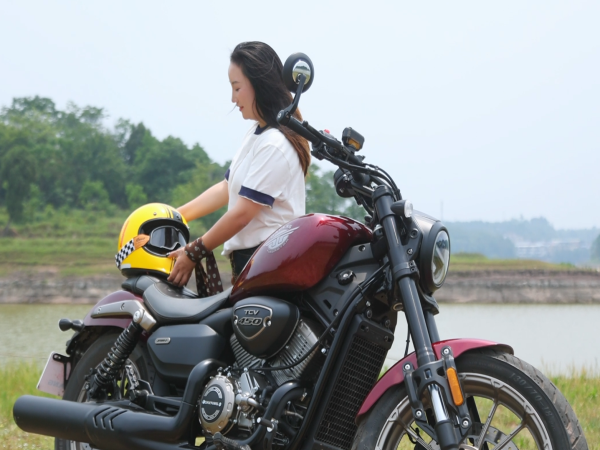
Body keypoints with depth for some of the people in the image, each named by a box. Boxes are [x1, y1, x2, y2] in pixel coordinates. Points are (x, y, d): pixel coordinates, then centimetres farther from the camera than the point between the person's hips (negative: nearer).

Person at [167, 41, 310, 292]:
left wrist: (193, 253, -10)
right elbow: (227, 188, 21)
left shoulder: (274, 145, -15)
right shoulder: (256, 134, 17)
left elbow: (243, 212, -17)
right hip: (249, 259, 10)